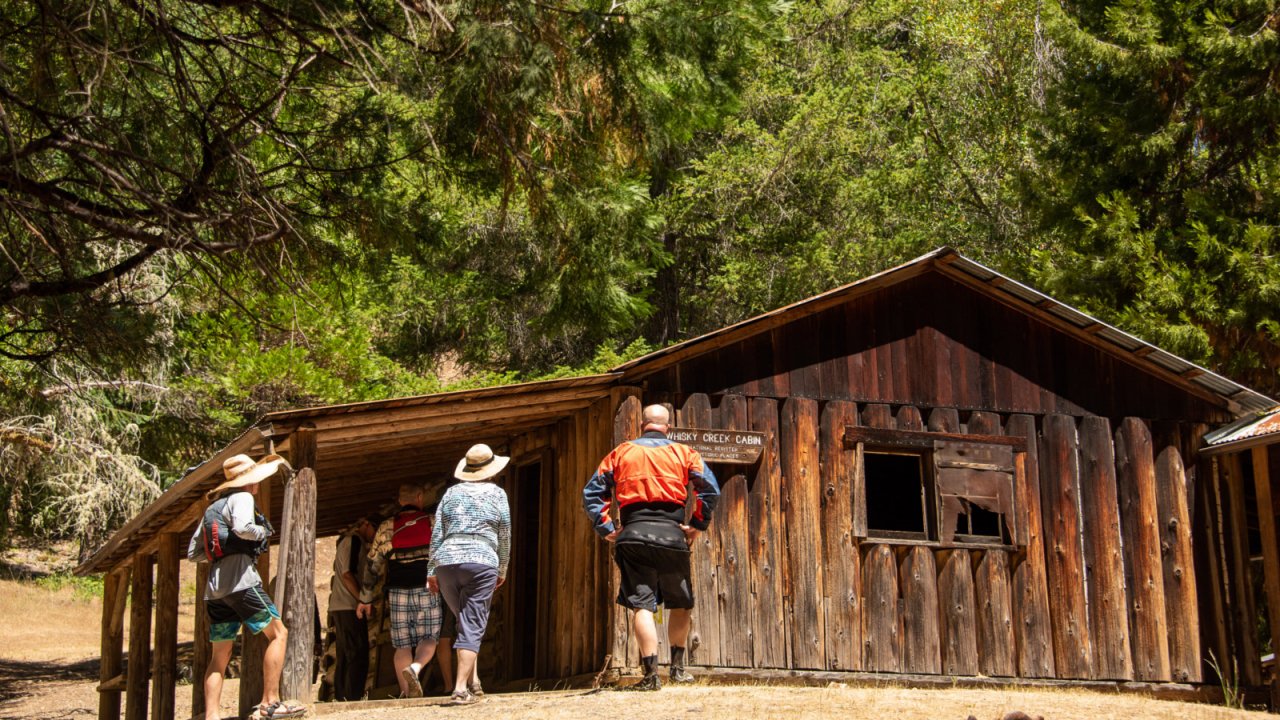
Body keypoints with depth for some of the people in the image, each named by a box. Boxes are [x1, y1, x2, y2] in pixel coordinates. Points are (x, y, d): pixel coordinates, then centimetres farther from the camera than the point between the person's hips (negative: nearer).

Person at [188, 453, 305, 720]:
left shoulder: (212, 507, 24)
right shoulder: (241, 498, -1)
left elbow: (193, 552, 24)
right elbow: (242, 527, -22)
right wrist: (262, 532, -4)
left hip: (214, 587, 8)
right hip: (240, 580, -8)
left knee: (220, 653, 8)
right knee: (278, 633, -3)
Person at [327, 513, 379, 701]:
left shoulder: (348, 541, 23)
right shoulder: (354, 541, -8)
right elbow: (347, 574, -18)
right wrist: (363, 601, -18)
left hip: (339, 608, 10)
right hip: (349, 608, -10)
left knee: (345, 657, 10)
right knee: (358, 656, -12)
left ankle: (340, 699, 10)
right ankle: (353, 698, -17)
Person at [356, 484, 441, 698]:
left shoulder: (386, 527, 6)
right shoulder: (432, 522, 3)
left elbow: (373, 565, 7)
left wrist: (365, 598, 13)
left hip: (398, 592, 2)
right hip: (427, 590, -2)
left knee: (403, 645, 7)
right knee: (428, 639, 6)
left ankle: (407, 693, 0)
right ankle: (415, 668, -24)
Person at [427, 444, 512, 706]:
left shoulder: (452, 492, 14)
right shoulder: (497, 494, 8)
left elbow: (437, 534, 10)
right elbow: (504, 537, 10)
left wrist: (432, 570, 13)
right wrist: (502, 570, 20)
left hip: (446, 561, 3)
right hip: (482, 561, -3)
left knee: (466, 621, 19)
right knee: (472, 627, -4)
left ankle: (473, 682, 14)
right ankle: (461, 689, -13)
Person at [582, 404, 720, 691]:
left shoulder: (620, 453, 14)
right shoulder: (684, 453, 10)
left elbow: (591, 493, 9)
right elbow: (710, 489, -3)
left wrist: (606, 529, 9)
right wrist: (697, 526, 3)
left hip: (633, 535, 0)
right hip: (671, 534, 0)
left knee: (642, 605, -3)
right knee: (680, 604, 17)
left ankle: (651, 674, -12)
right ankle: (677, 666, 23)